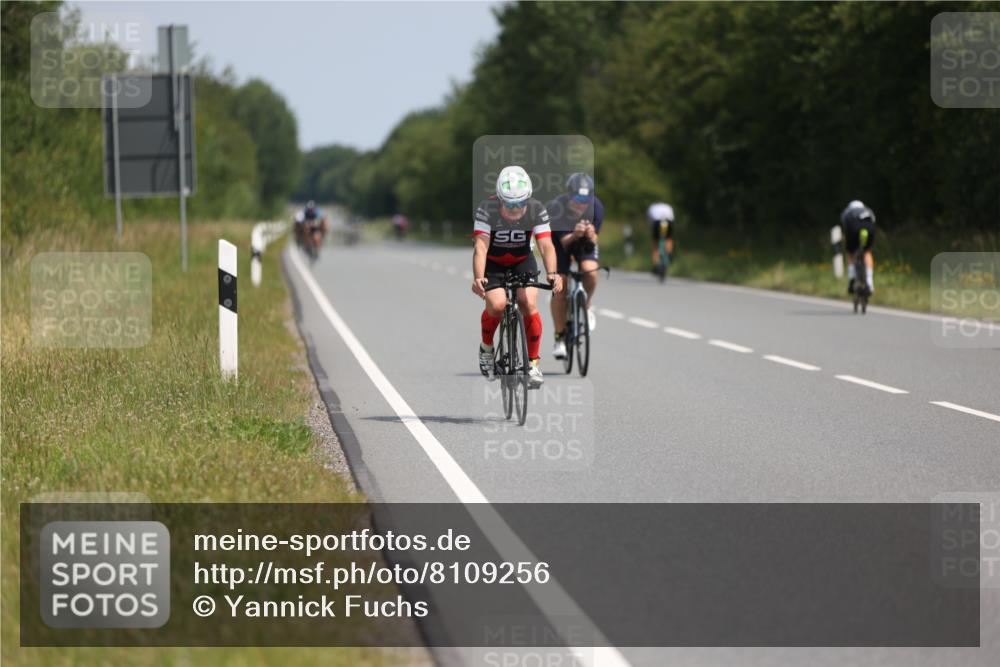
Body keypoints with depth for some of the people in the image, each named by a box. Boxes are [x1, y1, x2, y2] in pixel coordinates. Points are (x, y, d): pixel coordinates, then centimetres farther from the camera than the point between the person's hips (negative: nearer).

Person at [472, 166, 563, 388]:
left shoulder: (537, 210, -23)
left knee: (529, 304, -19)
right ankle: (486, 347, 5)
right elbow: (481, 247, -36)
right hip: (493, 264, -2)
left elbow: (546, 245, -30)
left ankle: (533, 363, -4)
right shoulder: (487, 209, -28)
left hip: (522, 262, 2)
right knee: (497, 304, -25)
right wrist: (478, 278, -52)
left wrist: (552, 274, -48)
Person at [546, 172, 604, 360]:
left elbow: (593, 240, -21)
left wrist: (590, 235, -45)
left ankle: (587, 305, 2)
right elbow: (564, 242, -30)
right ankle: (560, 337, -1)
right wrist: (574, 235, -52)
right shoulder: (557, 207, -33)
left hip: (584, 242, 1)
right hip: (561, 242, -1)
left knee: (590, 271, -29)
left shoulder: (596, 206, -27)